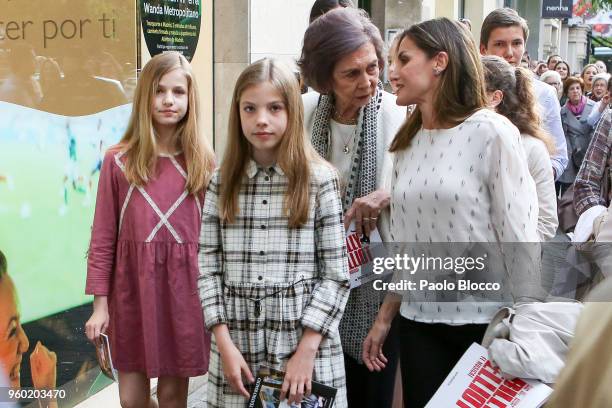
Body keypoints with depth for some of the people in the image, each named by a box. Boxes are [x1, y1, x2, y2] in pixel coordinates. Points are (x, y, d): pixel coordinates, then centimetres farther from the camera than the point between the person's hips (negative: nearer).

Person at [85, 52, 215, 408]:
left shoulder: (204, 162, 0)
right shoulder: (119, 161, -1)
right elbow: (103, 237, 1)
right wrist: (99, 303, -1)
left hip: (185, 286, 0)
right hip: (132, 285, 0)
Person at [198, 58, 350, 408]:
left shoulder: (320, 179, -3)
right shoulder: (222, 182, 4)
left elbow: (336, 274, -5)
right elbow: (208, 267, 2)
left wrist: (307, 350, -12)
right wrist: (224, 344, -7)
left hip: (306, 342, -2)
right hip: (236, 344, 2)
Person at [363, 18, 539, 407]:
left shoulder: (491, 132, -10)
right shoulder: (408, 142, 7)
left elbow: (519, 236, -11)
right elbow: (403, 246, 11)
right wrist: (384, 318, 12)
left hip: (486, 320, -5)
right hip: (419, 320, 5)